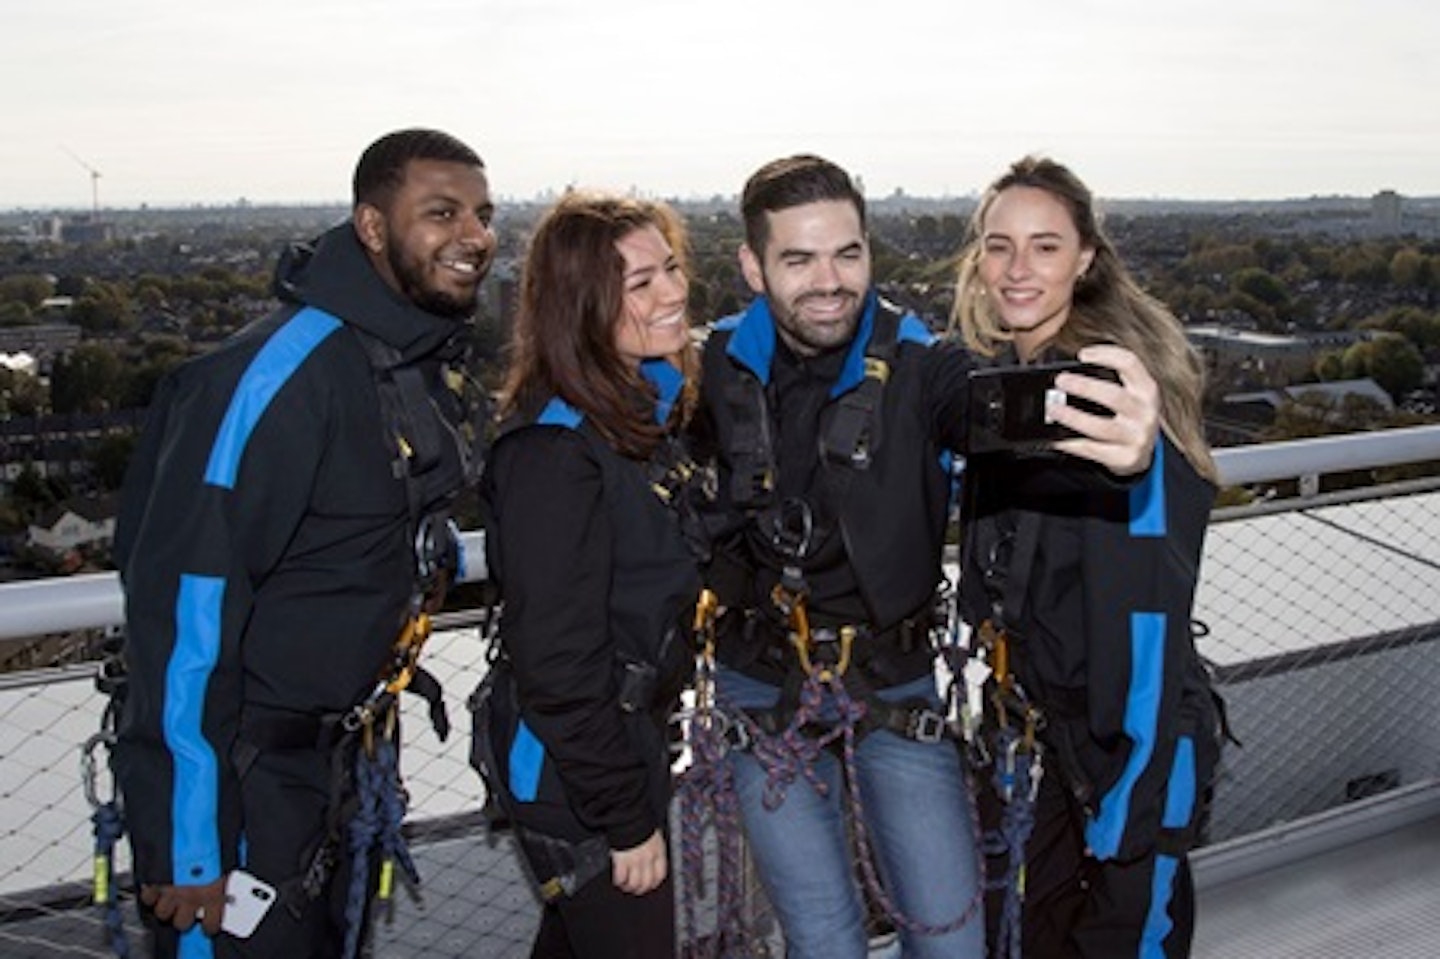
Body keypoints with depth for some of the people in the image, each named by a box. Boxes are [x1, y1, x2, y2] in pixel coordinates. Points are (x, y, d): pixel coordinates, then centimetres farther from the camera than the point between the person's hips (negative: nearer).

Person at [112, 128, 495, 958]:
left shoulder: (437, 362, 2)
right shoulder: (284, 370, -23)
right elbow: (184, 600, -23)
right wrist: (189, 845, -21)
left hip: (340, 760, 8)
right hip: (239, 778, -8)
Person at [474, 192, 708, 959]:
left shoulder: (644, 414, 3)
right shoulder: (557, 451, -26)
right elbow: (555, 662, -25)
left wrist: (652, 753, 13)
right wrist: (627, 819, -19)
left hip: (631, 734, 9)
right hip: (571, 767, -9)